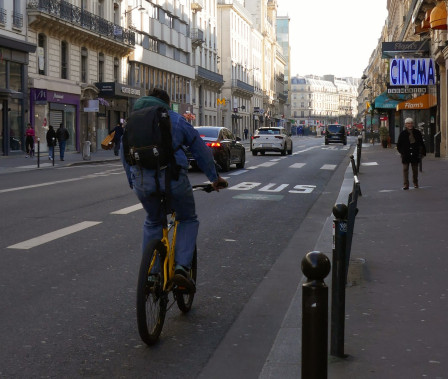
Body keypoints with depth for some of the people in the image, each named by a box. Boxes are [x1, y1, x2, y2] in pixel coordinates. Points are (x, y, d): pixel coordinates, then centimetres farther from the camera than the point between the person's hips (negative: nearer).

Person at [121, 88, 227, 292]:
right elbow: (201, 150, 15)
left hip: (142, 181, 3)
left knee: (152, 222, 27)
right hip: (171, 178, -3)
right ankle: (181, 267, -1)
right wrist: (215, 178, 25)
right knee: (188, 220, 18)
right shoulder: (176, 120, 13)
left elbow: (124, 153, 23)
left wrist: (133, 183, 32)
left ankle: (150, 272, 20)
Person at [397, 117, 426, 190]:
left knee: (415, 169, 10)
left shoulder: (417, 133, 4)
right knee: (405, 169, -4)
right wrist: (401, 152, -2)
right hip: (406, 155, -2)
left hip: (415, 154, 2)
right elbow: (399, 144, 5)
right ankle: (405, 184, -3)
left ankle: (415, 183, 26)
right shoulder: (403, 134, -1)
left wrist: (422, 152, 5)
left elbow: (421, 143, 10)